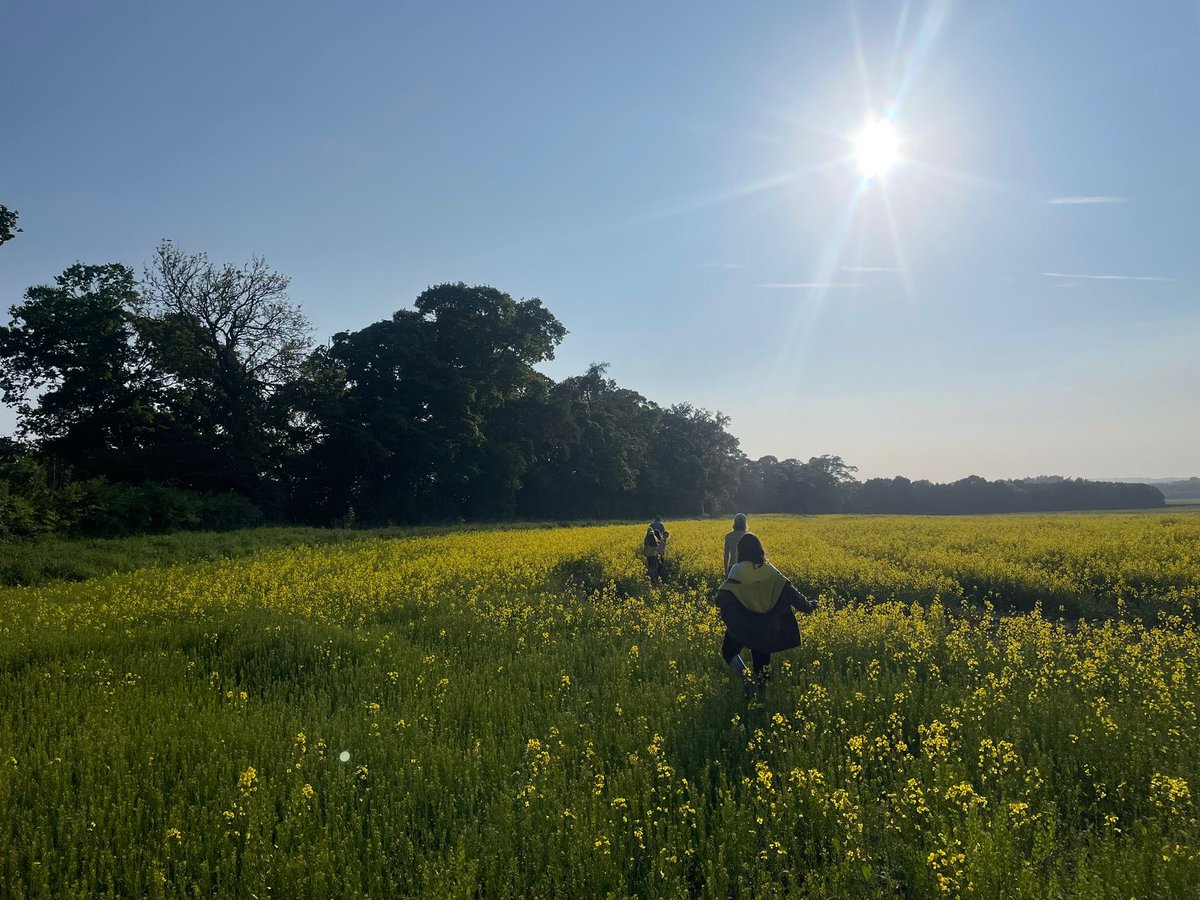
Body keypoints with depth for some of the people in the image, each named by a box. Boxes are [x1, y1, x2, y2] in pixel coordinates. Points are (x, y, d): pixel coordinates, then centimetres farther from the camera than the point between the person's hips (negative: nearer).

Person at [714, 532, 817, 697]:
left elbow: (724, 597, -21)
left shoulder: (737, 570, -13)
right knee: (761, 658, 19)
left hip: (741, 625, -4)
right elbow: (789, 592, 0)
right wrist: (807, 606, 12)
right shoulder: (769, 569, -3)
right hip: (765, 627, 4)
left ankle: (746, 679, -11)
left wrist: (718, 600, 2)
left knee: (729, 651, 13)